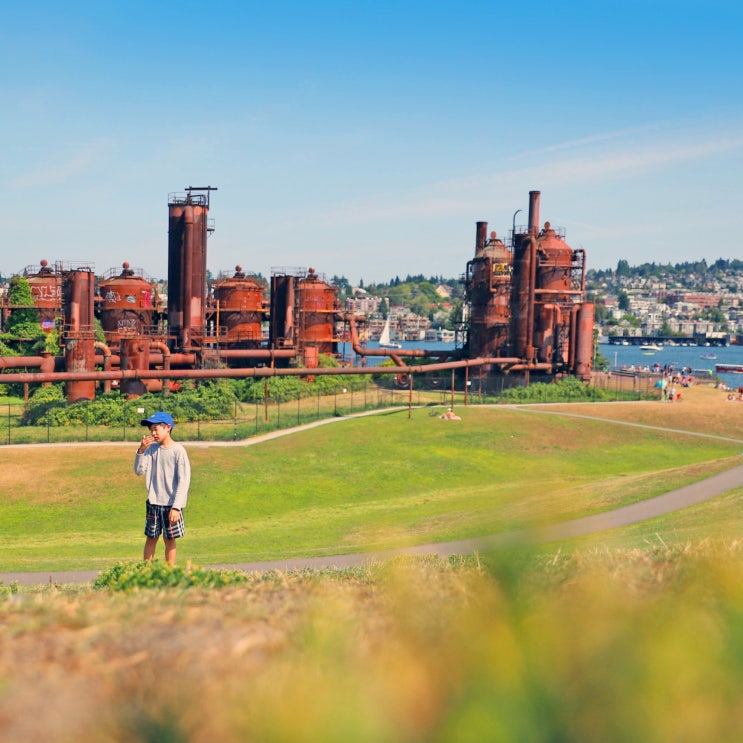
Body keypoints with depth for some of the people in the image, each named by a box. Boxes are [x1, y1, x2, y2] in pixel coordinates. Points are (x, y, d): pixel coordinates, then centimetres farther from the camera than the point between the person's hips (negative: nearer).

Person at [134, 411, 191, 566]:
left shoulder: (178, 450, -10)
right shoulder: (151, 448, 4)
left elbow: (184, 480, -11)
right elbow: (139, 471, 0)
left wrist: (176, 507, -15)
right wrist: (141, 450, -13)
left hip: (171, 504, -4)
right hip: (153, 502, 4)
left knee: (169, 539, 4)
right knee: (151, 538, 8)